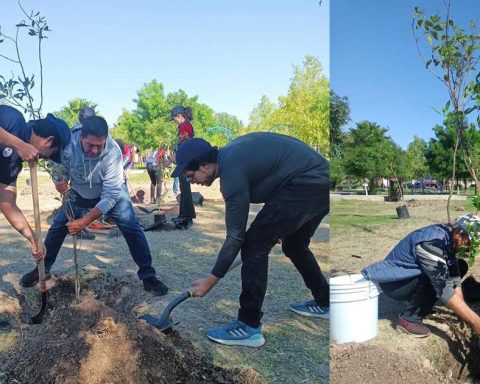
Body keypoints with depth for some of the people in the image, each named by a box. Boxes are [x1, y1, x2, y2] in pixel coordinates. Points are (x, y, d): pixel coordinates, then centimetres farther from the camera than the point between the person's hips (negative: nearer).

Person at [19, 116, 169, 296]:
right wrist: (59, 182, -35)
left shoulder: (113, 151, -37)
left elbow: (110, 195, -34)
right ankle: (43, 269, 25)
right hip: (79, 193, 3)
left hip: (112, 191, -3)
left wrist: (84, 221, -39)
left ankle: (147, 275, -8)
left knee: (130, 226, -18)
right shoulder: (68, 144, -30)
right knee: (57, 226, 1)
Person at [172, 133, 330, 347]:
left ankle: (249, 327, 0)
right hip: (321, 180, 10)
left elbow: (236, 237, -13)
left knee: (254, 244, -7)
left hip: (306, 184, -10)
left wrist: (210, 281, -3)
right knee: (294, 246, 24)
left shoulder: (231, 170, -15)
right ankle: (324, 303, 40)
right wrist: (276, 225, 33)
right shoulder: (230, 154, 13)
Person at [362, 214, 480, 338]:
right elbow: (444, 288, -35)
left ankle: (420, 307, 9)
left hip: (410, 277, 9)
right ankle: (409, 319, -11)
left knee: (460, 267, 2)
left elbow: (454, 276, -3)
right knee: (437, 280, -32)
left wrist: (463, 315, -10)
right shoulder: (431, 243, -33)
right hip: (391, 283, -9)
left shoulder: (448, 235, -7)